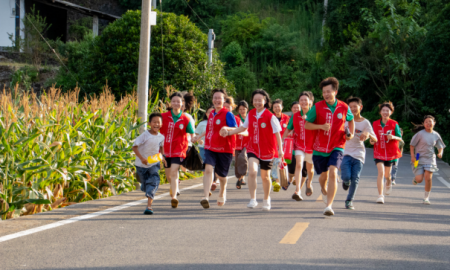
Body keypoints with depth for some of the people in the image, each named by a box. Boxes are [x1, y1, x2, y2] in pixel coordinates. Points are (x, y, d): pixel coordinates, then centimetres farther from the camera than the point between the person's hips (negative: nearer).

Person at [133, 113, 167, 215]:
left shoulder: (161, 137, -3)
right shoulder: (145, 135, -18)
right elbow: (134, 146, -19)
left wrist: (162, 156, 8)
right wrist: (141, 158, -28)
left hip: (154, 164, 2)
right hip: (142, 164, -2)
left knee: (153, 182, -17)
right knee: (144, 184, 9)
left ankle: (149, 205, -23)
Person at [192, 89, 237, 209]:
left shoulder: (228, 114, -7)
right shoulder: (211, 114, 11)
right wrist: (199, 136, 33)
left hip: (224, 149, -4)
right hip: (210, 148, 4)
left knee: (221, 175, 11)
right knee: (208, 169, -19)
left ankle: (222, 193, 42)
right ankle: (206, 197, -27)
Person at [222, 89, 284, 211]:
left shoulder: (270, 116, -11)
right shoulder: (250, 114, 2)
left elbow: (277, 132, -9)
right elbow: (244, 127, 17)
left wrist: (280, 149, -16)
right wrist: (229, 132, 9)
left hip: (267, 150, -2)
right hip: (253, 148, 2)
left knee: (265, 176, 10)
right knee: (252, 171, -20)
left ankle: (266, 200, 31)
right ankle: (253, 200, -17)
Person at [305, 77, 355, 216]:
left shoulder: (344, 108, -2)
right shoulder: (317, 107, -5)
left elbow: (351, 120, 19)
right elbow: (306, 125, -2)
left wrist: (351, 133, 1)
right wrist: (321, 126, -18)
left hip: (337, 147, -1)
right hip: (320, 147, 1)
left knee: (333, 173, -20)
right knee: (324, 175, 13)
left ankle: (329, 205, -21)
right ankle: (324, 191, 50)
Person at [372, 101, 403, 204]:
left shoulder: (394, 124, -5)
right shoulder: (375, 124, 1)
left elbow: (400, 138, -2)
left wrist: (393, 137, -22)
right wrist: (372, 141, -8)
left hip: (390, 152, 0)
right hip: (379, 152, 0)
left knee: (387, 174, 14)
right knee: (381, 172, -17)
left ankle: (388, 184, 52)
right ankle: (380, 196, -15)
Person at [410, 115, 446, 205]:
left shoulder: (436, 135, 2)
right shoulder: (420, 134, -9)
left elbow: (440, 147, 13)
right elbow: (412, 145, -3)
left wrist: (440, 153, -9)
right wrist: (412, 156, -12)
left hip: (430, 159, 2)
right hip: (418, 159, -2)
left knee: (428, 178, -8)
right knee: (419, 179, -9)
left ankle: (426, 197, 8)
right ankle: (416, 178, 30)